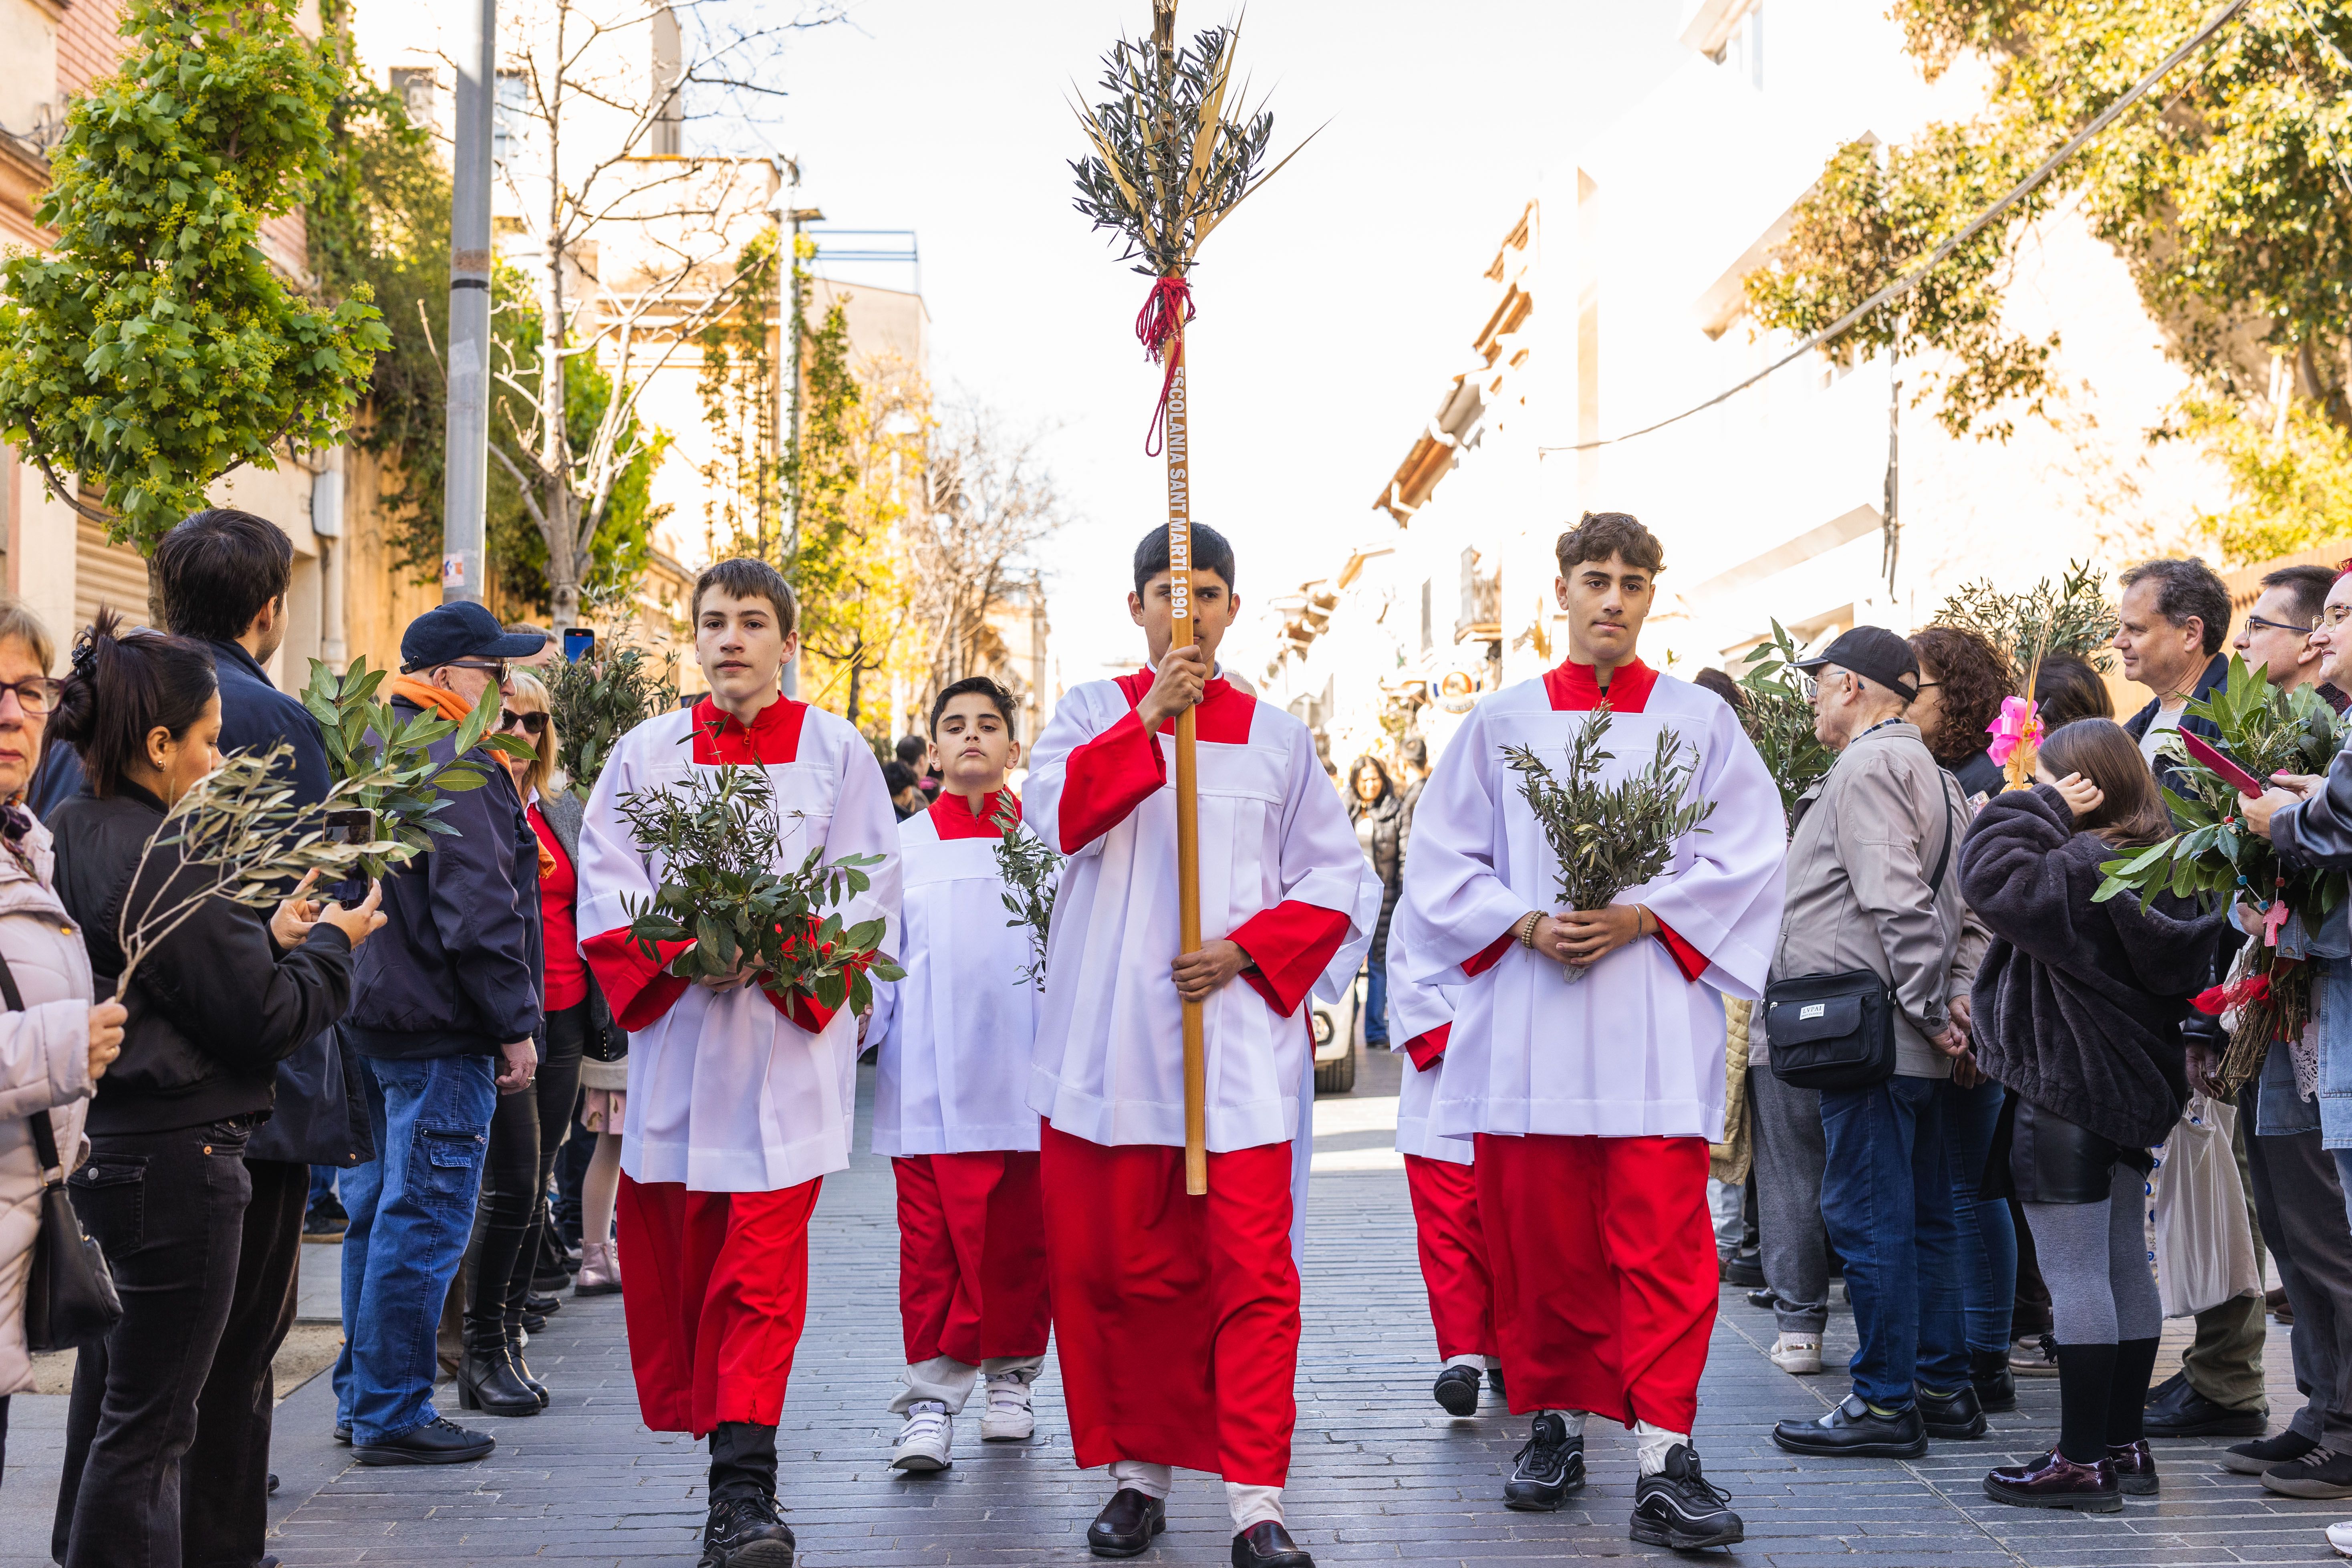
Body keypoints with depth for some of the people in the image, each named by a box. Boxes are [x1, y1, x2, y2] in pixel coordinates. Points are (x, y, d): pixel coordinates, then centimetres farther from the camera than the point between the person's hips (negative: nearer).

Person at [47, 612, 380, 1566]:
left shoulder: (74, 837, 8)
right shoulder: (163, 863, -20)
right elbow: (263, 1020, -16)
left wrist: (268, 940, 12)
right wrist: (330, 947, 0)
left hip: (101, 1154, 10)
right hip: (175, 1164, -10)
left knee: (107, 1399, 20)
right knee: (148, 1424, -2)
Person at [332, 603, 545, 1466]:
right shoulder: (457, 764, -16)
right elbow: (479, 911, -20)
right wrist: (515, 1025, -15)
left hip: (372, 1020, 10)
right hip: (439, 1031, -10)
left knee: (379, 1213, 16)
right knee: (424, 1225, -4)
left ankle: (362, 1398, 24)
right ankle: (392, 1415, 0)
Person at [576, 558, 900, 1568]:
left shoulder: (838, 754, 5)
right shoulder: (646, 754, 11)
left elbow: (869, 897, 0)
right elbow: (604, 891, 6)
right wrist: (679, 951, -13)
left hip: (789, 1040, -3)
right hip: (676, 1039, 3)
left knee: (762, 1269, -10)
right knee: (672, 1264, 7)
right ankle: (728, 1449, 24)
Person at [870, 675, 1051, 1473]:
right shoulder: (902, 847, 10)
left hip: (1023, 1075, 0)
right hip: (928, 1078, 0)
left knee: (1018, 1240, 5)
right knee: (931, 1241, -3)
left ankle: (1009, 1378, 22)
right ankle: (931, 1397, 1)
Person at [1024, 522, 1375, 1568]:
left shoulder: (1276, 737, 12)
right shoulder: (1093, 713, 10)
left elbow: (1340, 882, 9)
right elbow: (1056, 815, -10)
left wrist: (1248, 949, -6)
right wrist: (1148, 719, -18)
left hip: (1238, 1033, 0)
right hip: (1112, 1036, 1)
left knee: (1252, 1268, -8)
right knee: (1116, 1264, 4)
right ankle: (1139, 1471, 18)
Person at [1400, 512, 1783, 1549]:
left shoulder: (1699, 723, 9)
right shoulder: (1500, 725, 12)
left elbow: (1748, 857, 4)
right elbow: (1442, 860, 9)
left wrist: (1641, 917, -9)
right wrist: (1527, 926, -7)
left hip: (1655, 1030, -2)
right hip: (1527, 1025, 2)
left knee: (1662, 1240, -9)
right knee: (1537, 1239, 6)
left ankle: (1664, 1459, -9)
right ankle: (1555, 1424, 22)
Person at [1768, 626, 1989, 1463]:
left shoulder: (1866, 766, -11)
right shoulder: (1934, 773, 20)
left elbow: (1897, 902, -21)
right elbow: (1976, 906, 15)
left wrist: (1929, 1005, -16)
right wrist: (1961, 995, 4)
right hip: (1918, 1046, 10)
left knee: (1867, 1215, -6)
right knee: (1922, 1213, 14)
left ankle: (1885, 1402, -2)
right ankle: (1945, 1386, 20)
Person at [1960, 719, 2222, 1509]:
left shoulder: (2083, 869, -20)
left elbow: (1992, 877, -26)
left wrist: (2043, 807, -14)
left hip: (2065, 1093, -10)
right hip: (2131, 1088, 10)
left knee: (2075, 1277, -6)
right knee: (2125, 1269, 13)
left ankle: (2081, 1462, -3)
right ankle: (2124, 1447, 20)